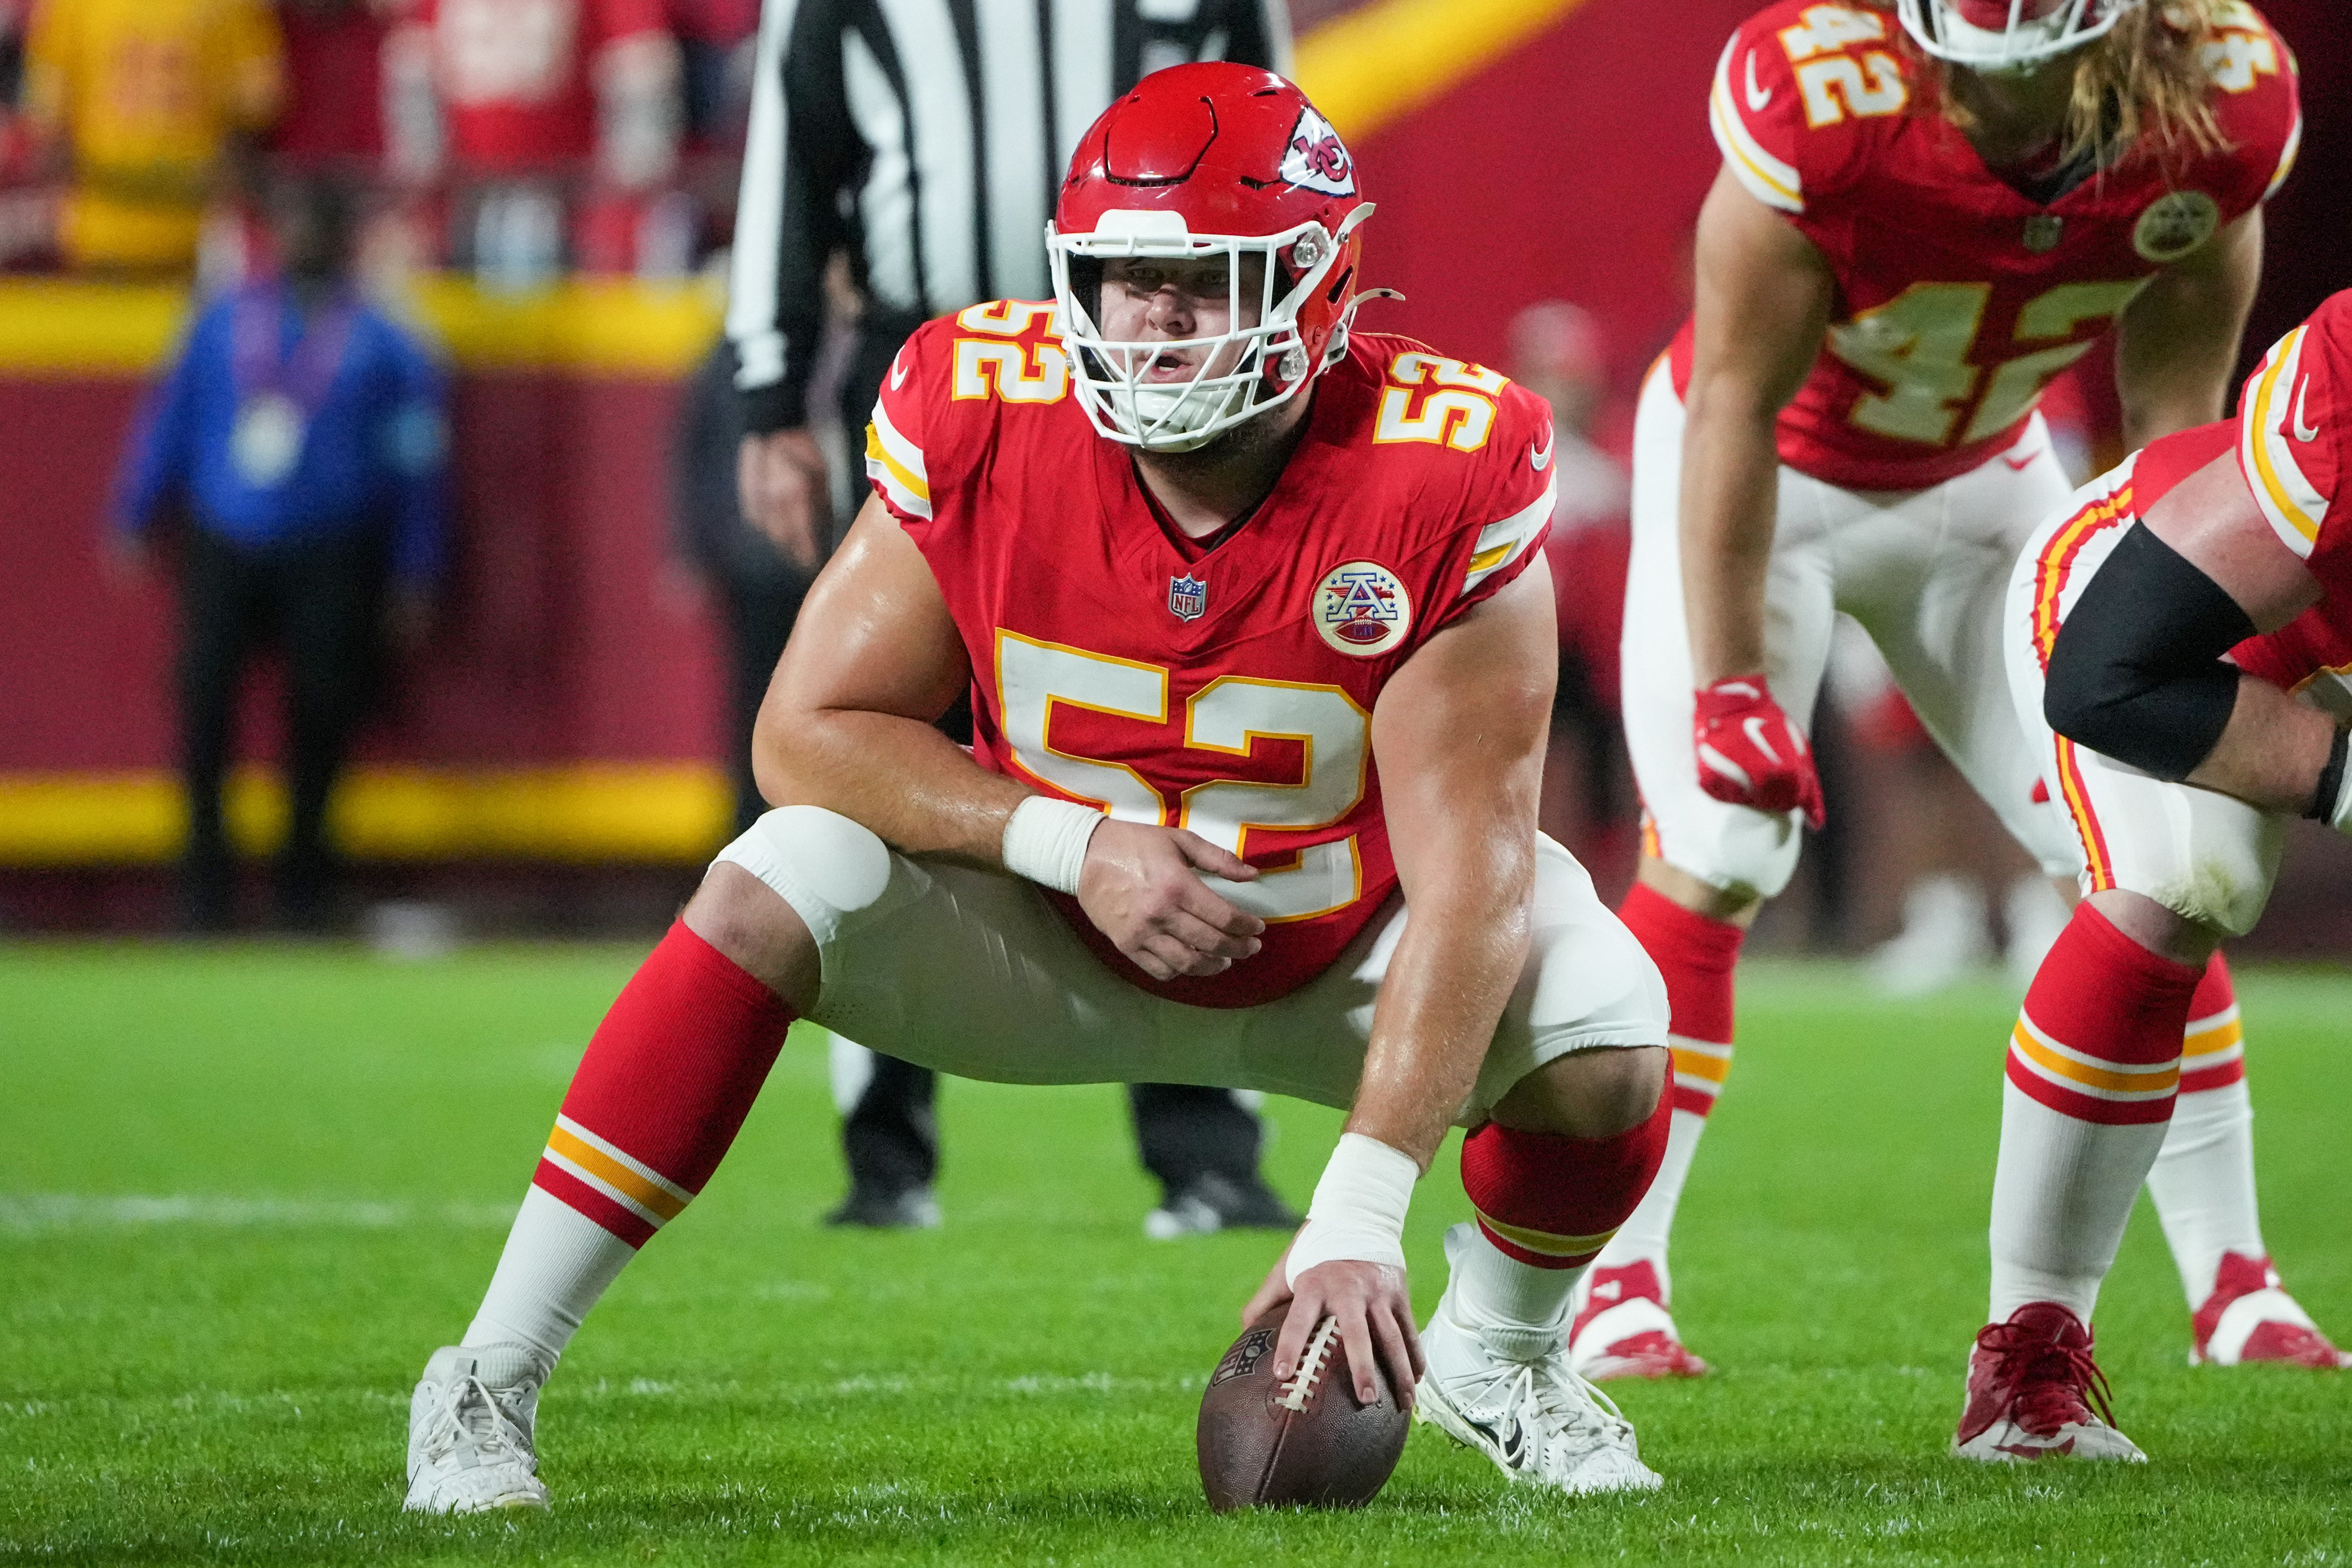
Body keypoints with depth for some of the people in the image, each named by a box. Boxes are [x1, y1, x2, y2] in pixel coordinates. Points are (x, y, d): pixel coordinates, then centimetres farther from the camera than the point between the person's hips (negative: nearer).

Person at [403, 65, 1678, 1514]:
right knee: (780, 888, -26)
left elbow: (1466, 876, -30)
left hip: (1343, 954, 0)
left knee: (1605, 1043, -26)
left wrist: (1359, 1218, -38)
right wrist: (1075, 842, -29)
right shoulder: (982, 425, -21)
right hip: (1059, 943, 0)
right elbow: (811, 729, -14)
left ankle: (1497, 1358, 10)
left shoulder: (1442, 487, -28)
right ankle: (491, 1382, -19)